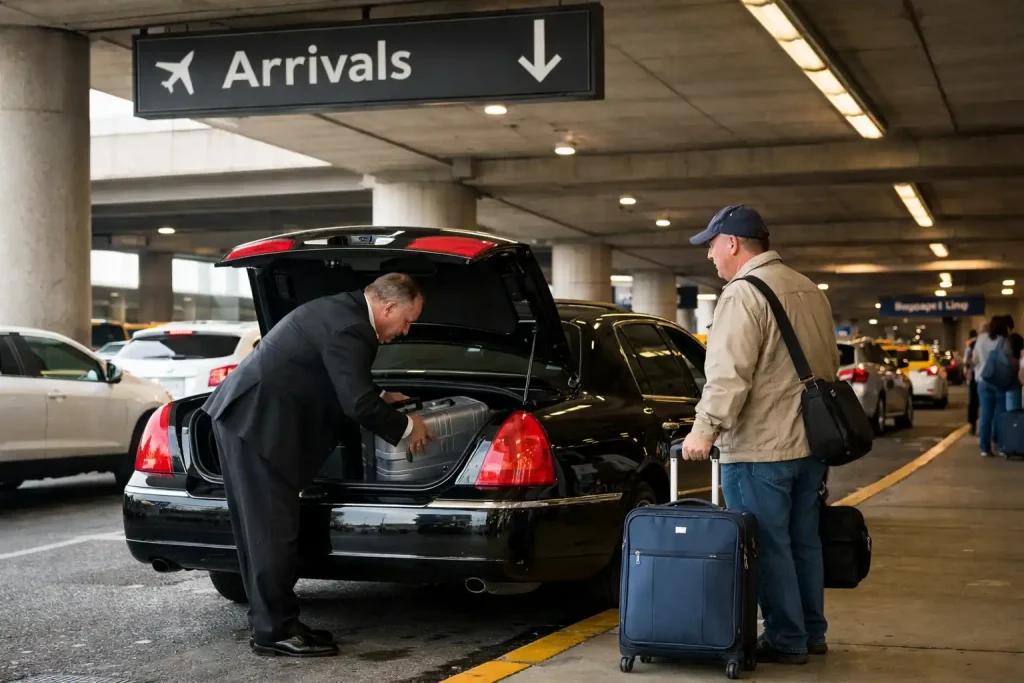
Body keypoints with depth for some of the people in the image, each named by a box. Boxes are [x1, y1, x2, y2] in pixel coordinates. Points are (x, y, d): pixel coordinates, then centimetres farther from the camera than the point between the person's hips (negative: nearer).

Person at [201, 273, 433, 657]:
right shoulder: (349, 327, -17)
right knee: (273, 530, -5)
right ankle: (275, 632, 1)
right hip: (258, 422, -11)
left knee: (261, 529, 13)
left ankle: (270, 622, 19)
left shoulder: (341, 310, 16)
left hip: (246, 413, 11)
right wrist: (406, 427, -3)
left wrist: (382, 396, 37)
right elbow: (358, 405, -17)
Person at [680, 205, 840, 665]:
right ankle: (811, 633, 24)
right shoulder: (810, 291, 15)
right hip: (809, 442, 9)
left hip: (760, 449, -9)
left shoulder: (743, 294, -14)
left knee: (768, 547, -1)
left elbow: (729, 374, -23)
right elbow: (829, 365, 22)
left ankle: (786, 640, 5)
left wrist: (706, 428, -21)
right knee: (803, 541, 16)